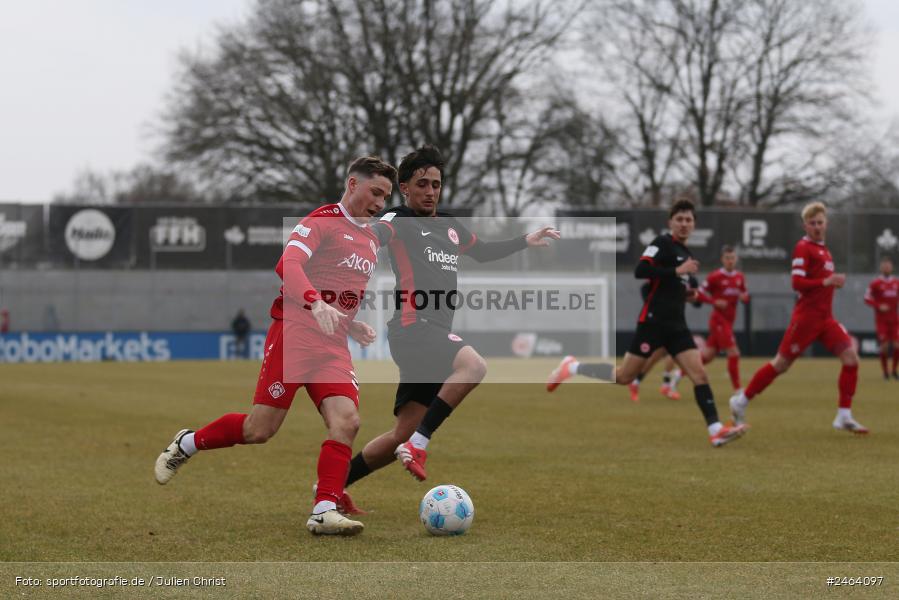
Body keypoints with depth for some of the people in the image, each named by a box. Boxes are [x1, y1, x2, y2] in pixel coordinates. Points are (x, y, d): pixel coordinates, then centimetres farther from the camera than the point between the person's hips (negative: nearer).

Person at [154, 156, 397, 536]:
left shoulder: (370, 240, 20)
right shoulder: (322, 221, -7)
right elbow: (287, 265, -24)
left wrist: (353, 325, 14)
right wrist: (316, 304, -40)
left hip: (333, 347, 7)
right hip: (294, 333, -7)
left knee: (346, 421, -16)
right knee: (259, 430, -5)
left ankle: (324, 513, -16)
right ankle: (185, 445, 20)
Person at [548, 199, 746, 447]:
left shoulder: (685, 252, 18)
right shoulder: (663, 243, -7)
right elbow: (640, 271, -21)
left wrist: (686, 294, 10)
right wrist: (677, 271, -21)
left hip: (676, 324, 8)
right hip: (654, 321, -8)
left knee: (700, 375, -5)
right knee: (624, 377, -4)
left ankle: (716, 430, -12)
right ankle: (571, 368, 12)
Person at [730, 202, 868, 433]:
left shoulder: (823, 250, 16)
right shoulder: (803, 248, -10)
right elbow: (797, 282, -18)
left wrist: (833, 282, 10)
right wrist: (826, 282, -25)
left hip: (826, 318, 8)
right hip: (806, 317, -8)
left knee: (851, 358, -6)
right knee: (781, 364, -1)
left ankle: (844, 417, -3)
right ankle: (741, 401, 14)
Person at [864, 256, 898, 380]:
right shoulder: (875, 283, -3)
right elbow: (867, 299, -3)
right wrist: (879, 306, -16)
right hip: (881, 319, -3)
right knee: (884, 345, -7)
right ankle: (885, 371, 6)